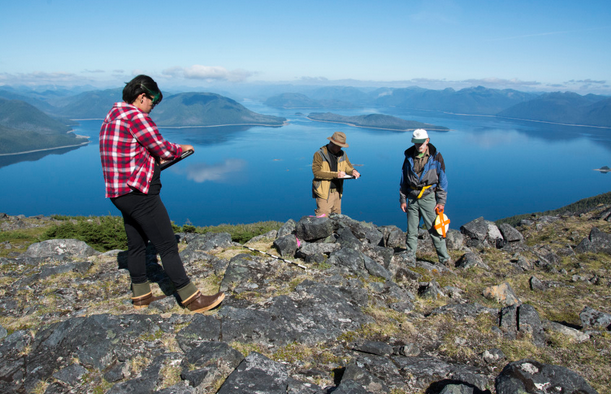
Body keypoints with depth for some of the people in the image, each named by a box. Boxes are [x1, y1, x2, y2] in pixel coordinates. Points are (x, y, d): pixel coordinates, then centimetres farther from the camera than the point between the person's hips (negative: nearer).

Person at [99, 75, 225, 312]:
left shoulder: (111, 118, 17)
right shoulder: (136, 116, -14)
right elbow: (162, 149, -12)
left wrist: (156, 158, 15)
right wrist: (181, 149, 7)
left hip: (119, 194, 10)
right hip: (139, 194, -10)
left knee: (136, 244, 18)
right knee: (167, 246, -6)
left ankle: (141, 296, 29)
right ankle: (192, 299, 1)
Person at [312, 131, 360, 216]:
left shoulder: (342, 154, 10)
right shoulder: (319, 155, -9)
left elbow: (348, 167, 14)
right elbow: (316, 172, -19)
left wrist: (353, 171, -12)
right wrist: (335, 175, -24)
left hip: (337, 192, 6)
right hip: (324, 192, -6)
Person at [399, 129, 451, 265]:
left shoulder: (435, 156, -2)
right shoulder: (409, 156, 6)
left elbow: (442, 180, 0)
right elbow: (403, 180, 13)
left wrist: (441, 201, -5)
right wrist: (402, 199, 10)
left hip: (428, 197, -3)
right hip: (412, 198, 3)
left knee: (435, 229, -4)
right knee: (411, 231, 8)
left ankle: (444, 259, 4)